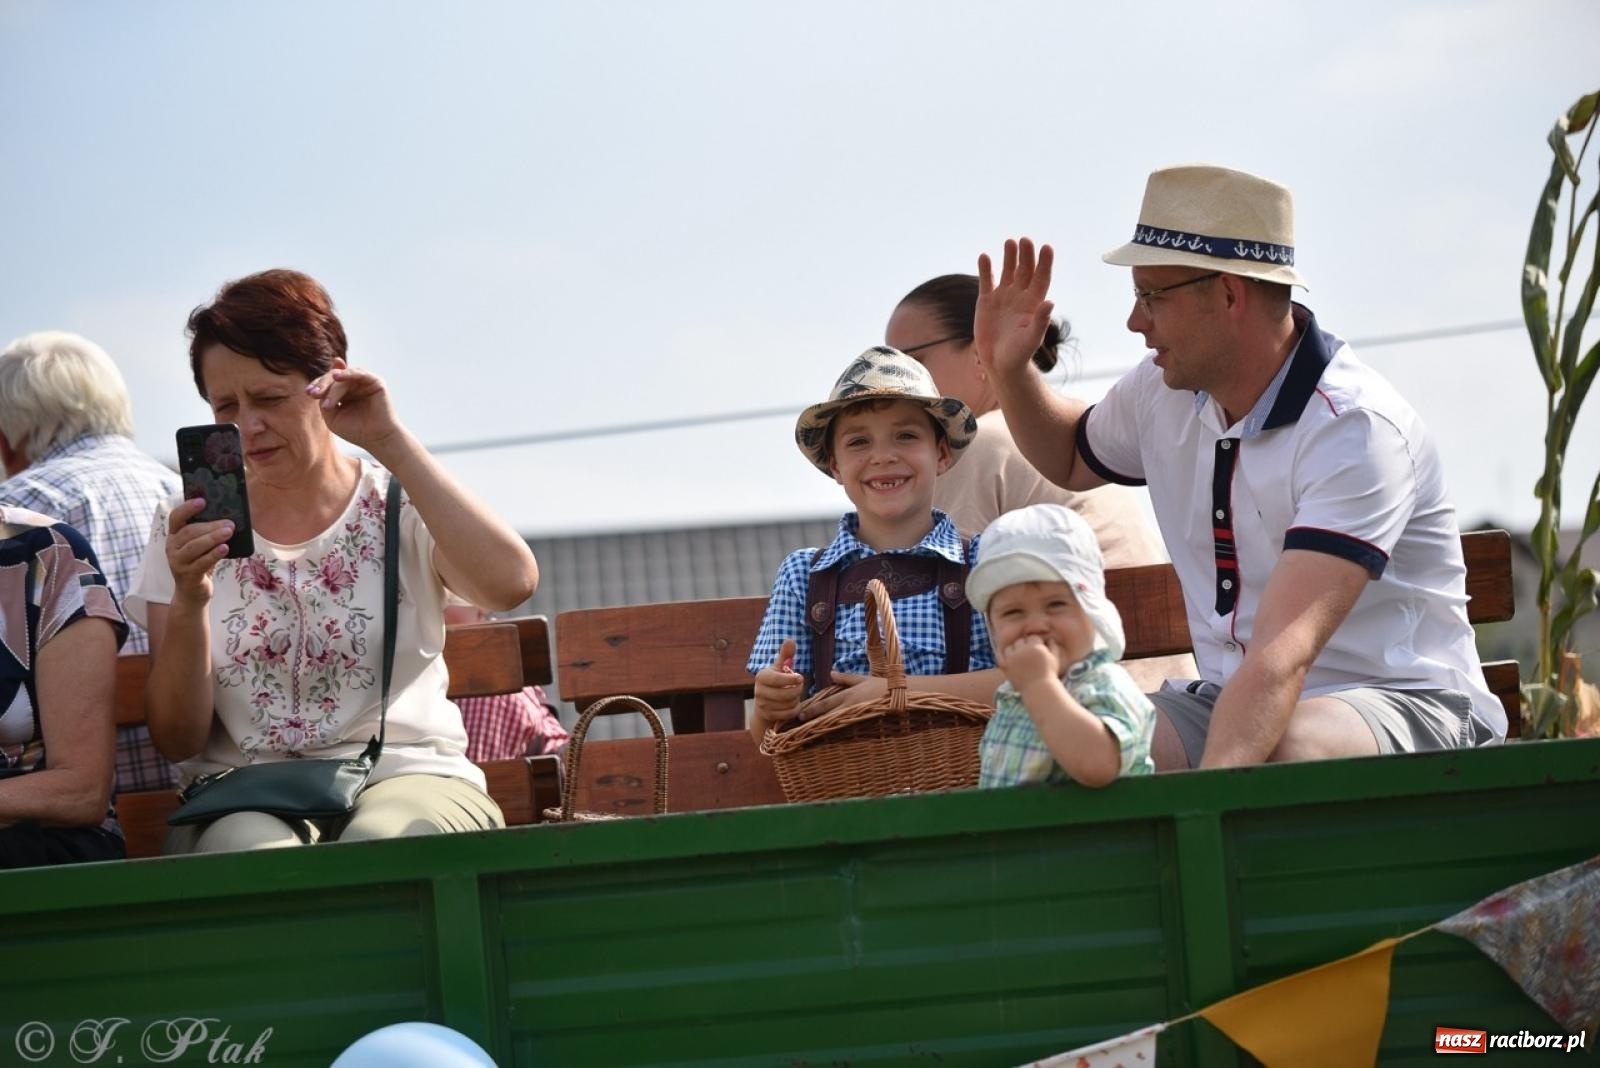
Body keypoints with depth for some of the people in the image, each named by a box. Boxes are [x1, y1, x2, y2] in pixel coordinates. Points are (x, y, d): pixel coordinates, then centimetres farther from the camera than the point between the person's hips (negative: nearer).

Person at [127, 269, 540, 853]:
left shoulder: (400, 505, 6)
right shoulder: (190, 529, 10)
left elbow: (512, 583, -17)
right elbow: (178, 739, 3)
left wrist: (391, 443, -16)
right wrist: (188, 602, -15)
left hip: (406, 773, 0)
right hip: (243, 794, 0)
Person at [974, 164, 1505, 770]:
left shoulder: (1356, 429, -21)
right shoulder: (1162, 392, 3)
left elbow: (1283, 652, -34)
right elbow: (1072, 458, 30)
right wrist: (1007, 369, 10)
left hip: (1398, 700, -5)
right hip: (1232, 699, 5)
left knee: (1297, 750, -40)